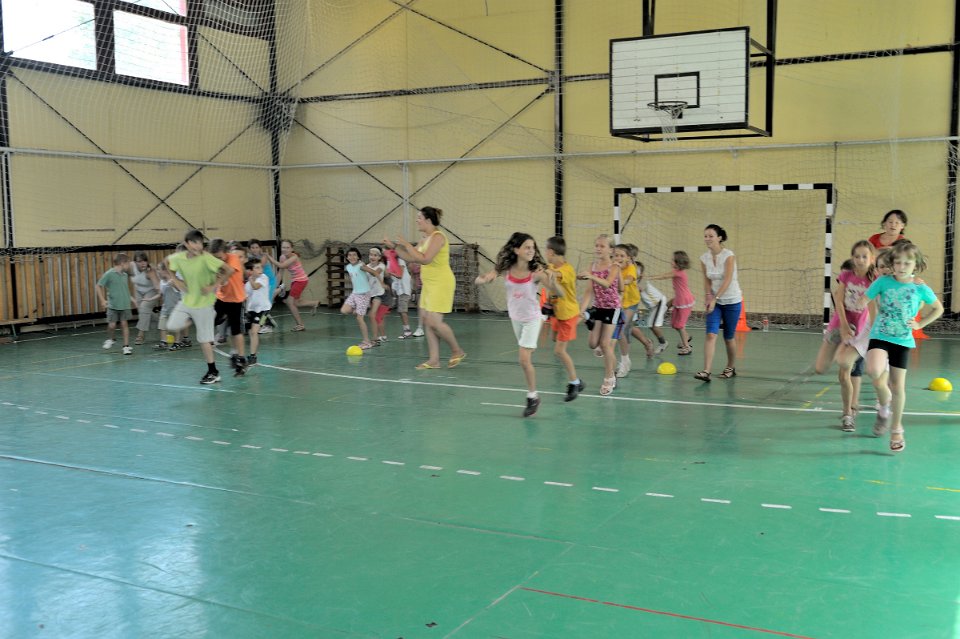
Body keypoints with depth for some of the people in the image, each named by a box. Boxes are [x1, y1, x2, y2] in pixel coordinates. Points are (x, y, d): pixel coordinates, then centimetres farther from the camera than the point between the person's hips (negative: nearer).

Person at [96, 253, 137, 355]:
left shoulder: (125, 275, 7)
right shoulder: (109, 274, -10)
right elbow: (98, 286, -7)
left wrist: (131, 297, 13)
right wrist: (102, 300, -13)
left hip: (124, 305, 4)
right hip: (112, 305, -4)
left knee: (124, 324, 2)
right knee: (112, 325, -2)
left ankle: (126, 346, 6)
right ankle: (110, 340, 29)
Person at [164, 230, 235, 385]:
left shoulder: (206, 258, -22)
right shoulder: (179, 257, -8)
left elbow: (229, 270, -26)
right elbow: (165, 262, 15)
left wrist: (214, 286, -22)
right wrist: (175, 280, 4)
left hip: (203, 303, -5)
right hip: (186, 301, 5)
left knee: (204, 339, -1)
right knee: (172, 326, -3)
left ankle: (213, 372, 12)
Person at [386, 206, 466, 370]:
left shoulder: (438, 237, -15)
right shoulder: (426, 238, 13)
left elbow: (425, 259, -25)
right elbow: (411, 258, 18)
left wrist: (406, 244, -18)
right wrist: (394, 246, 11)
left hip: (441, 284, -9)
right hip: (429, 284, 9)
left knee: (434, 321, -11)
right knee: (426, 320, 5)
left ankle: (457, 351, 7)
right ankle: (434, 360, 9)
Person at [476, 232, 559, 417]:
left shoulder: (536, 271, -23)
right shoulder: (505, 268, -13)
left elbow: (558, 293, -27)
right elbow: (479, 280, -9)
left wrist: (551, 281, -48)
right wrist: (485, 278, -33)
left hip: (532, 318, -4)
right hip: (515, 317, 4)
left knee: (524, 359, -9)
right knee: (526, 357, 20)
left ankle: (533, 397, 8)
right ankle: (532, 393, 40)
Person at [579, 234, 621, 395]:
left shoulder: (614, 267, -14)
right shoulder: (592, 266, 0)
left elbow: (607, 284, -34)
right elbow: (590, 290, -3)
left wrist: (591, 277, -51)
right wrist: (582, 309, -14)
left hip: (612, 307, -5)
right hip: (597, 307, 5)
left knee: (605, 343, -7)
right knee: (593, 343, 2)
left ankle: (609, 379, 7)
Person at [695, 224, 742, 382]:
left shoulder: (729, 255, -15)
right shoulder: (704, 258, 0)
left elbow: (727, 280, -22)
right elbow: (707, 280, 6)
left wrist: (714, 298, -28)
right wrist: (709, 296, -11)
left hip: (732, 301, -3)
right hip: (715, 301, 3)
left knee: (728, 337, 7)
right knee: (711, 334, -13)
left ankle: (731, 368, 29)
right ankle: (706, 372, -21)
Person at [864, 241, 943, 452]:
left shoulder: (921, 289, -3)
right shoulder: (883, 282, -6)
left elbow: (938, 309, 13)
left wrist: (919, 324, 4)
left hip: (902, 340, 1)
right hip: (879, 336, -1)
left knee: (898, 386, 5)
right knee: (874, 371, -28)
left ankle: (896, 430, 25)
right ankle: (884, 405, 3)